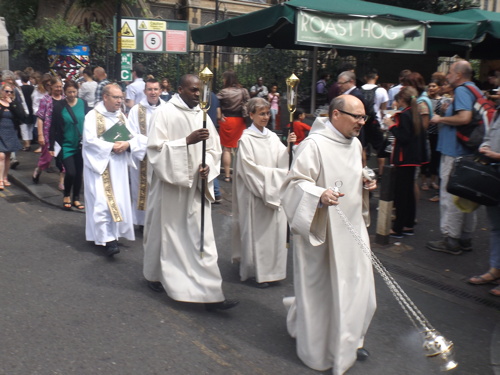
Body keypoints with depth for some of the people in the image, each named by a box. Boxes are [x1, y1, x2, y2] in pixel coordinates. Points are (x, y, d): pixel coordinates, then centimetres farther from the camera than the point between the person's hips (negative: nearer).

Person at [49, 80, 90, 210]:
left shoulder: (83, 103, 0)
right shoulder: (59, 106, -6)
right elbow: (53, 128, -3)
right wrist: (51, 147, -5)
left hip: (81, 145, 3)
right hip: (66, 145, -2)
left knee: (79, 172, 9)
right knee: (70, 172, -11)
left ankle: (76, 198, 24)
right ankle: (66, 195, 16)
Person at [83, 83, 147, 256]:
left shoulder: (121, 116, 10)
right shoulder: (93, 116, -7)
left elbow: (135, 137, 5)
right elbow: (90, 140, -16)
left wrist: (127, 144, -16)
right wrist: (111, 147, -19)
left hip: (119, 166, 6)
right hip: (99, 164, -6)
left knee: (119, 201, 8)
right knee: (102, 201, -11)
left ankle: (115, 233, 21)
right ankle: (107, 239, -11)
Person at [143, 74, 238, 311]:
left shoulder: (202, 116, 7)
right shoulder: (164, 114, -8)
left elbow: (213, 148, 11)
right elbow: (156, 147, -15)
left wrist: (208, 166, -9)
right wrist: (187, 140, -24)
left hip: (196, 185, 4)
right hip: (170, 185, -4)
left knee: (202, 238, 2)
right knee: (165, 232, 13)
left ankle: (210, 293, 7)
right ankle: (155, 274, 38)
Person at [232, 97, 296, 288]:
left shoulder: (272, 137, 8)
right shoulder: (246, 139, -8)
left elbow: (282, 162, 1)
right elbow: (249, 168, -12)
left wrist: (288, 147, -16)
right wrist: (271, 174, -11)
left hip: (273, 192, 6)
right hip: (254, 192, -5)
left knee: (274, 228, 8)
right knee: (256, 231, 0)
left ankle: (272, 268, 20)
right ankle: (256, 272, 11)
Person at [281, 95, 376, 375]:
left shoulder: (355, 144, 9)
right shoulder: (314, 144, -17)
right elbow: (296, 183, -19)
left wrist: (365, 184, 4)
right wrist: (319, 195, -36)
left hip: (352, 226, 8)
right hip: (322, 230, -7)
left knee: (357, 284, 11)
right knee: (321, 286, 6)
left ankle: (349, 340, 33)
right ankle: (318, 345, 29)